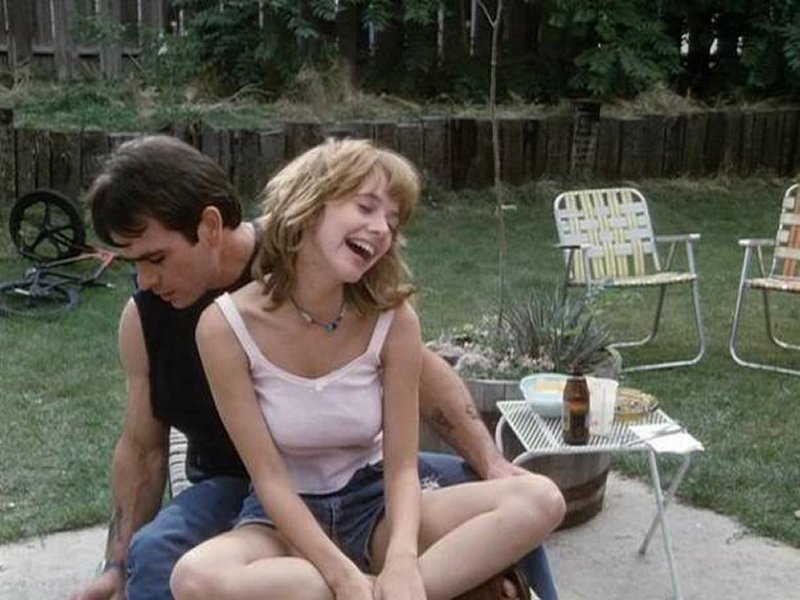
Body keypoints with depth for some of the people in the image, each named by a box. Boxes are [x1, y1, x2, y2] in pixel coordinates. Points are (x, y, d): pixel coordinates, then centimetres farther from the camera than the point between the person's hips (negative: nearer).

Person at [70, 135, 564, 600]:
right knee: (153, 555, -31)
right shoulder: (144, 318, -10)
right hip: (238, 486, 1)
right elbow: (142, 448, 2)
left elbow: (420, 370, -13)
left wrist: (492, 465, -19)